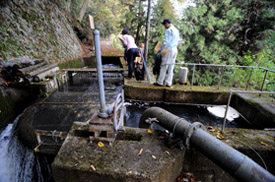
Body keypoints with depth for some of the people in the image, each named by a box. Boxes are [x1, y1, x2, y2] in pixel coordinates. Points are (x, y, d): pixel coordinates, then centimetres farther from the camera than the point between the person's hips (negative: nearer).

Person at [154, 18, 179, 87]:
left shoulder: (168, 30, -8)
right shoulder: (176, 30, 18)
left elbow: (166, 42, -15)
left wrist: (160, 49, -8)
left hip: (169, 50, -8)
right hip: (175, 50, 8)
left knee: (164, 66, -3)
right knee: (171, 67, 6)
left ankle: (160, 82, 2)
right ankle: (169, 83, 8)